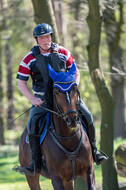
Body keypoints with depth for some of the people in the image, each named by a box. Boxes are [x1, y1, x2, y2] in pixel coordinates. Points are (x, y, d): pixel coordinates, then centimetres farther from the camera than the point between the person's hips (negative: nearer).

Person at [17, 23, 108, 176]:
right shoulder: (30, 58, -3)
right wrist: (32, 99, -14)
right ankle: (36, 163, -17)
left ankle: (93, 151, 5)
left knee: (87, 116, -14)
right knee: (32, 123, -26)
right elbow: (21, 83, 0)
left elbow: (76, 73, 13)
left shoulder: (63, 53, 3)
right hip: (42, 99, -2)